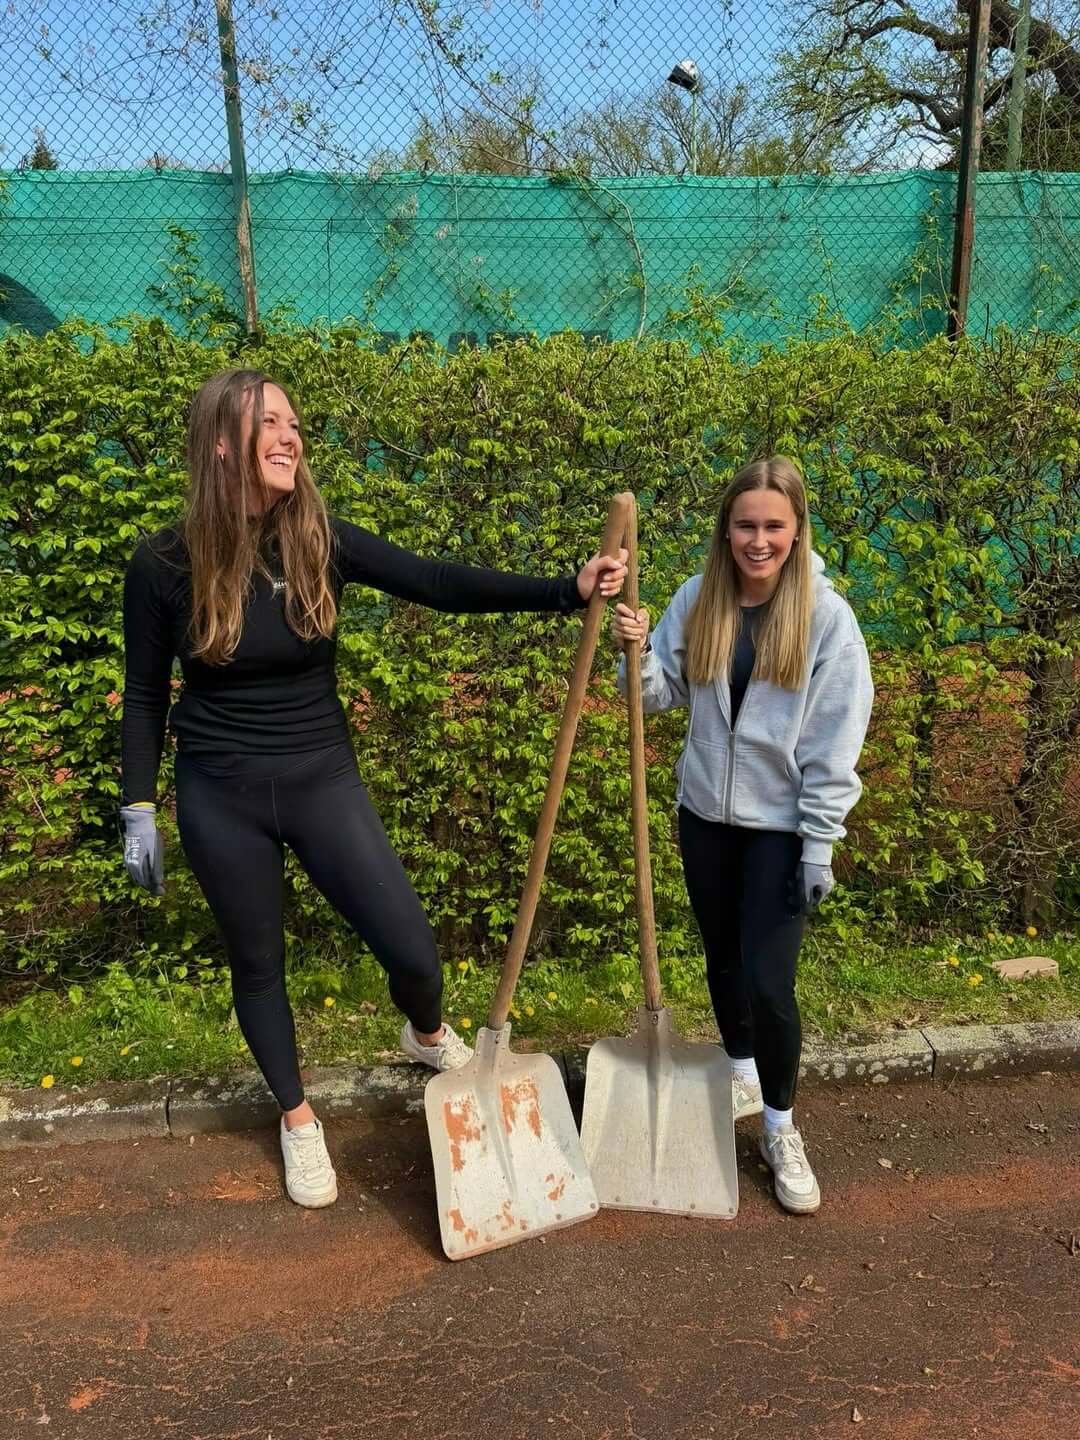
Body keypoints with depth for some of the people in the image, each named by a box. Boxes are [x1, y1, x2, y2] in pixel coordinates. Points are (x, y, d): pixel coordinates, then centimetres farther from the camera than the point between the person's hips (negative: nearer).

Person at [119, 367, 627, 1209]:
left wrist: (567, 591, -23)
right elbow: (145, 696, 0)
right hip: (220, 798, -1)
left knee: (413, 949, -2)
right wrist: (139, 808, -1)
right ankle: (297, 1118, 40)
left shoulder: (321, 542, -7)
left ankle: (429, 1035, 36)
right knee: (257, 964, 14)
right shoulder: (165, 564, -10)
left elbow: (440, 584, -14)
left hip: (322, 781, 1)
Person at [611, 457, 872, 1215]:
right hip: (705, 813, 4)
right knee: (723, 960, 19)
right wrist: (636, 650, -17)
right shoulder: (698, 599, -3)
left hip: (781, 825, -4)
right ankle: (742, 1078, 44)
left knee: (769, 982, -5)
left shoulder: (827, 616, -13)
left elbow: (836, 742, -12)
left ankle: (781, 1130, 19)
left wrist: (819, 844, -13)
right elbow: (661, 693, 3)